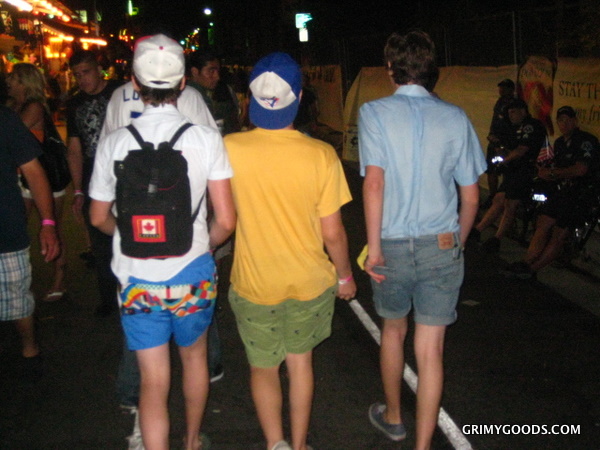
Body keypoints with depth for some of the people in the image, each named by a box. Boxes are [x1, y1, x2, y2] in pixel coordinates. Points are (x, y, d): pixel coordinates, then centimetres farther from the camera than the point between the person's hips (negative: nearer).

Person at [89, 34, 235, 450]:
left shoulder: (113, 143, -7)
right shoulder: (206, 138, -11)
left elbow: (100, 218, 5)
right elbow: (226, 221, -10)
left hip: (137, 278, 0)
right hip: (193, 273, 1)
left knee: (154, 382, 9)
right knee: (194, 356, 25)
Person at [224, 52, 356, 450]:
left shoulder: (229, 148, -17)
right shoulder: (321, 155, -17)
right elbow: (332, 232, -11)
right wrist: (345, 275, 5)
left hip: (254, 283, 0)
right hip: (310, 282, 1)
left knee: (263, 368, 21)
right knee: (301, 361, 22)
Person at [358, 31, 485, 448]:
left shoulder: (375, 112, -6)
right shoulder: (455, 118, 0)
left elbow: (374, 183, -17)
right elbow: (471, 197, 3)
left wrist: (374, 247, -11)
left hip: (393, 245, 0)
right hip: (442, 246, 1)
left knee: (393, 330, 22)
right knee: (431, 350, 6)